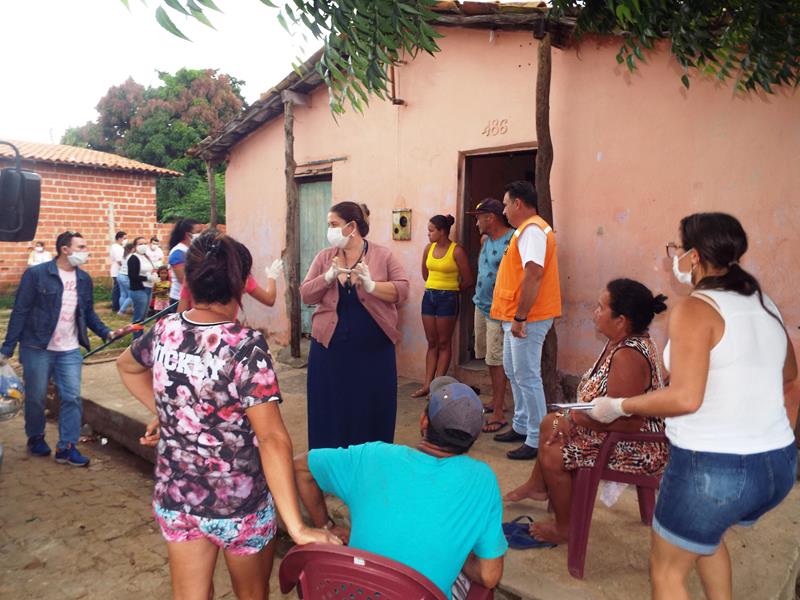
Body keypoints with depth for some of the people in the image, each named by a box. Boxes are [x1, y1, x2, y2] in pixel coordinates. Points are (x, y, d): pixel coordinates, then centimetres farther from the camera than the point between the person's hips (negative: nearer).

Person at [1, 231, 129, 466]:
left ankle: (66, 447, 11)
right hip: (37, 349, -4)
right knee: (36, 398, 11)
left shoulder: (84, 279, 5)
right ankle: (35, 438, 34)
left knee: (72, 398, 1)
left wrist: (107, 333, -3)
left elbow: (89, 313, 12)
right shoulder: (36, 274, -10)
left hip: (70, 351, 4)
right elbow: (20, 312, -10)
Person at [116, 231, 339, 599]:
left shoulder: (164, 331, -6)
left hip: (175, 497, 4)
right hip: (239, 504, -4)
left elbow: (125, 365, 17)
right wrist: (297, 528, -30)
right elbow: (272, 438, -30)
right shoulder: (246, 347, -24)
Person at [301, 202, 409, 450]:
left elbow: (403, 290, -6)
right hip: (329, 348, 2)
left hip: (373, 350, -1)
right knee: (330, 412, 8)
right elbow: (306, 295, 2)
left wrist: (371, 286, -20)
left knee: (372, 412, 8)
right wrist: (328, 277, -14)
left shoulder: (382, 255, 0)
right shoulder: (324, 257, 7)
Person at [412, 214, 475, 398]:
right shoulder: (429, 248, 5)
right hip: (429, 296, 6)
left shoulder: (456, 251, -12)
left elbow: (468, 280, -8)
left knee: (444, 343, 4)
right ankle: (427, 384, 13)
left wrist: (451, 289, 5)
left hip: (448, 298, -6)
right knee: (432, 343, 10)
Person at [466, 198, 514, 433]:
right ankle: (497, 400, 28)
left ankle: (498, 414, 1)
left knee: (496, 360, -5)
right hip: (481, 305, 8)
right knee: (488, 357, 14)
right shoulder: (485, 240, 12)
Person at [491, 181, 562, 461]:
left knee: (527, 377, -5)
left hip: (527, 319, -11)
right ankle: (521, 426, 32)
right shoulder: (528, 229, 18)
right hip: (517, 316, 11)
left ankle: (537, 440, 3)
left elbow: (533, 274, -26)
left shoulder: (532, 230, -16)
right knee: (513, 372, 19)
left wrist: (520, 317, -25)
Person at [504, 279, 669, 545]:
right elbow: (607, 398, 8)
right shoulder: (622, 342, 0)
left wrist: (573, 418, -20)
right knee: (550, 423, 18)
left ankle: (565, 529, 8)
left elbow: (623, 422, -34)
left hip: (636, 450, -11)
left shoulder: (627, 356, -32)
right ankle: (538, 485, 41)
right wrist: (572, 418, -6)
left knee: (552, 454, -15)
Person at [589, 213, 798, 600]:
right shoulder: (764, 305, 9)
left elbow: (685, 398, -26)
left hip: (714, 468, -8)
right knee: (706, 532, 35)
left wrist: (618, 406, -13)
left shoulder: (695, 310, -16)